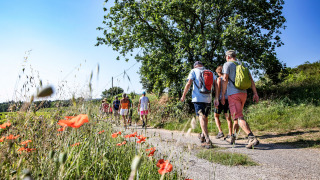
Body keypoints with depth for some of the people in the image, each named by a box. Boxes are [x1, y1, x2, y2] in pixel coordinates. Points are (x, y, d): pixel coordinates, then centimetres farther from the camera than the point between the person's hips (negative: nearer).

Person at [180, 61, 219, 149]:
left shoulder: (194, 71, 6)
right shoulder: (210, 72, 16)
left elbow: (188, 84, -6)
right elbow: (215, 84, 5)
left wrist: (183, 96, 2)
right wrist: (216, 98, 5)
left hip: (198, 98, -4)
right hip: (208, 99, 5)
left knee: (201, 117, -10)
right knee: (205, 117, 20)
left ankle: (207, 140, -23)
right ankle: (203, 135, 36)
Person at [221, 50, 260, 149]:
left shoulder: (227, 64, 1)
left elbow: (225, 80, -9)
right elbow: (250, 79, 11)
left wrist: (222, 96, -8)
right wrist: (255, 93, 9)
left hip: (233, 93, -7)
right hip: (243, 93, 7)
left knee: (239, 117, -12)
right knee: (237, 115, 19)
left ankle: (252, 138, -24)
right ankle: (233, 135, 25)